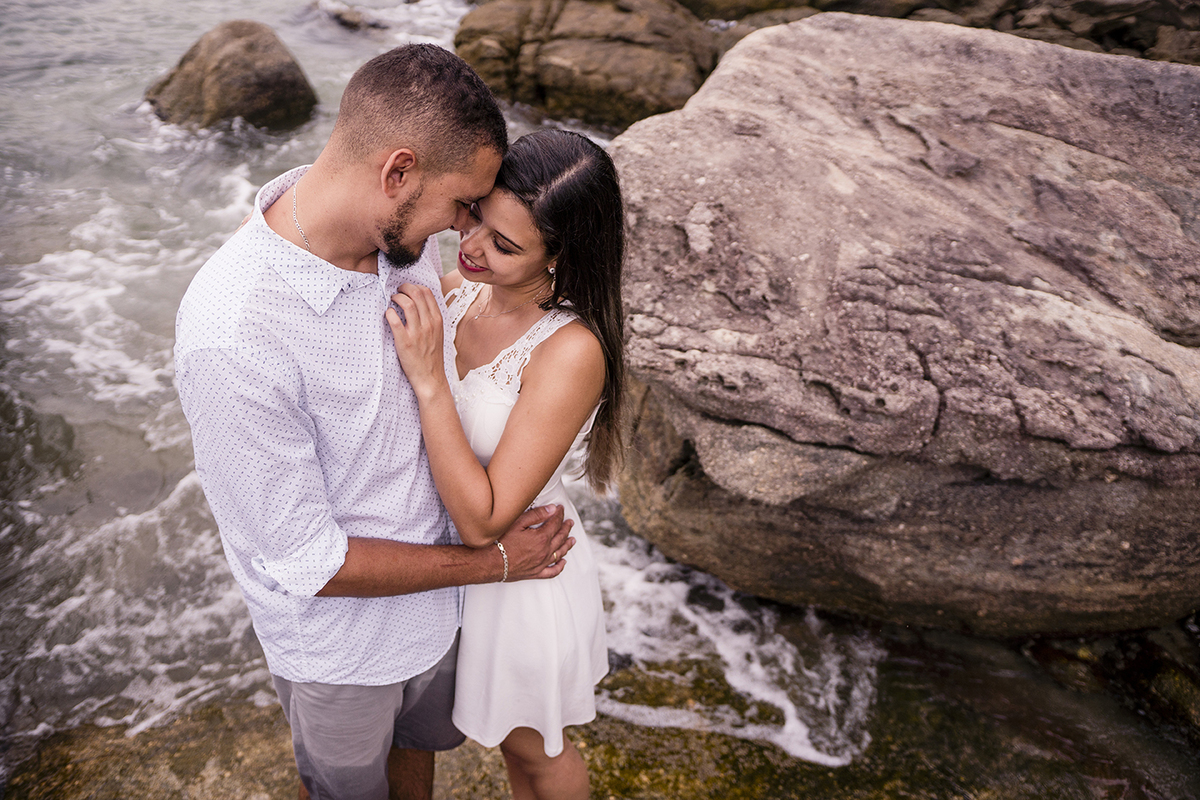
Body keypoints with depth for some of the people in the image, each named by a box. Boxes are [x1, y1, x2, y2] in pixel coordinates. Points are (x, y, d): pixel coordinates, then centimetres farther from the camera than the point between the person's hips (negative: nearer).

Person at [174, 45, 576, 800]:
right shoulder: (231, 335, -36)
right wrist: (496, 562, -18)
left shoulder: (404, 232, -16)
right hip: (342, 640, -5)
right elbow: (308, 562, -26)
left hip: (435, 586, 6)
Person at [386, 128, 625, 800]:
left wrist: (429, 379, -37)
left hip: (521, 573, -7)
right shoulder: (461, 289, -12)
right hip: (451, 556, 7)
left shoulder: (571, 352, -33)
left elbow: (484, 519, -32)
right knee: (501, 726, 34)